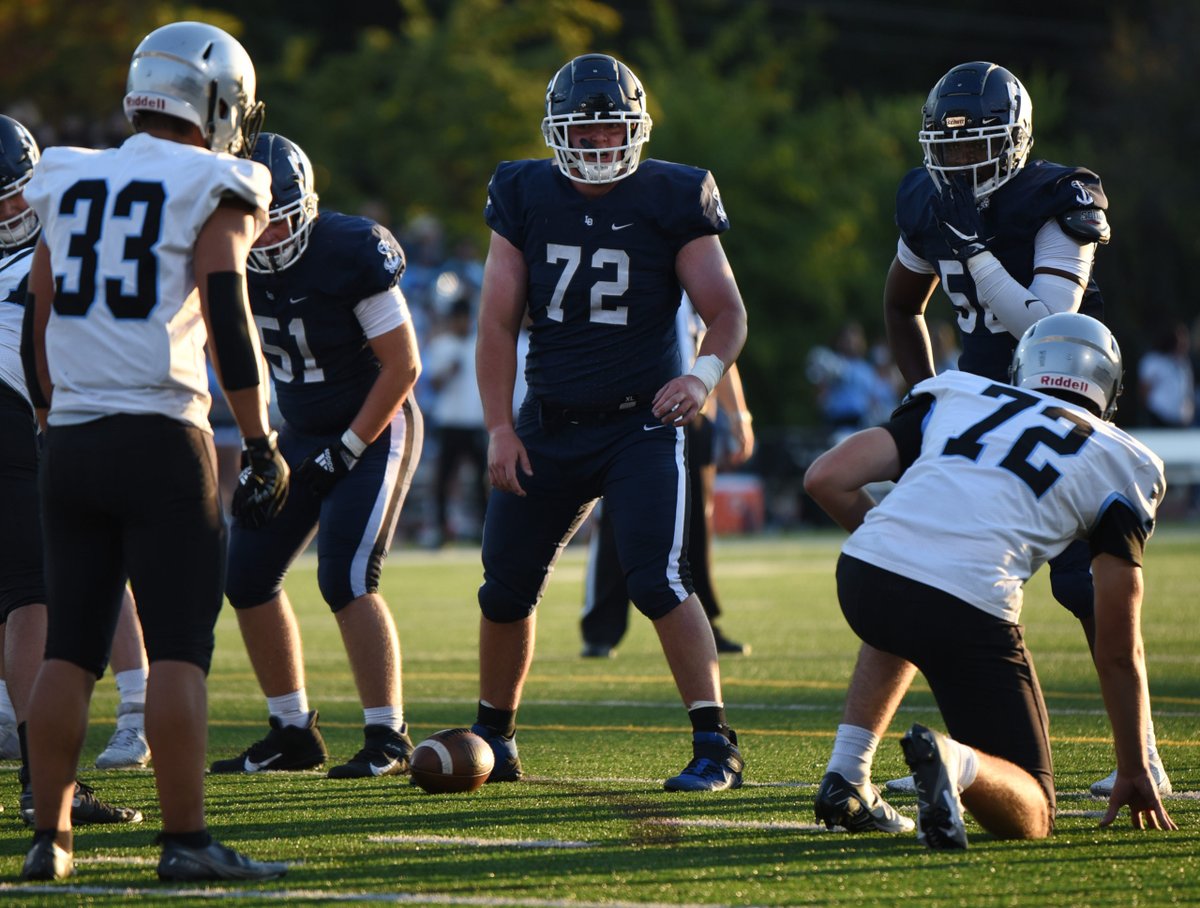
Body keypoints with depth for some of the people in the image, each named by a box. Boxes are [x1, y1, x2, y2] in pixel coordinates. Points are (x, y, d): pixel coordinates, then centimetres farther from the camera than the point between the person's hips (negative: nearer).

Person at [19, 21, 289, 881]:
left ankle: (49, 839, 10)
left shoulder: (69, 184, 14)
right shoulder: (214, 190, -3)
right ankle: (187, 841, -7)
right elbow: (229, 321, -11)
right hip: (161, 439, -5)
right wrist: (262, 446, -7)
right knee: (179, 648, -5)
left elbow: (38, 329, 16)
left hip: (70, 445, 6)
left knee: (70, 648, 9)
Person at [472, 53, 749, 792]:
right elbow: (498, 322, 4)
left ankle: (716, 744, -15)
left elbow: (727, 314, -6)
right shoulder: (525, 198, 2)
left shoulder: (671, 201, -6)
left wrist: (703, 375, -26)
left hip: (641, 423, -4)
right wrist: (500, 428, -2)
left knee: (657, 580, -19)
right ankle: (494, 738, 28)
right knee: (507, 588, 10)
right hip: (550, 425, 4)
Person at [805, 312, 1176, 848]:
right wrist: (1135, 773, 29)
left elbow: (827, 478, 16)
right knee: (1029, 818, 6)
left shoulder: (958, 397, 26)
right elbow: (1119, 651, 18)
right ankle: (956, 762, -27)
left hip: (862, 581, 4)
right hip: (968, 609, -4)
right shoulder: (1119, 467, 20)